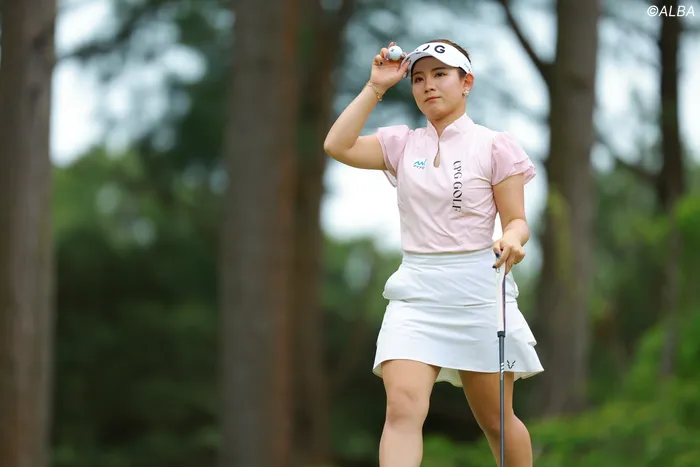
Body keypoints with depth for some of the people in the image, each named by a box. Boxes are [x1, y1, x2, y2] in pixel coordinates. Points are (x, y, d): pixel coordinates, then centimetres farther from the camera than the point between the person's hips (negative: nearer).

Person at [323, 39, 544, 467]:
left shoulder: (495, 145, 2)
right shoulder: (402, 144, 10)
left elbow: (517, 220, 0)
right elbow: (338, 145, -3)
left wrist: (512, 240, -23)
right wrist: (376, 87, -2)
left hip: (478, 290, -1)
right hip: (415, 291, 2)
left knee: (495, 420, 8)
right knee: (403, 407, -19)